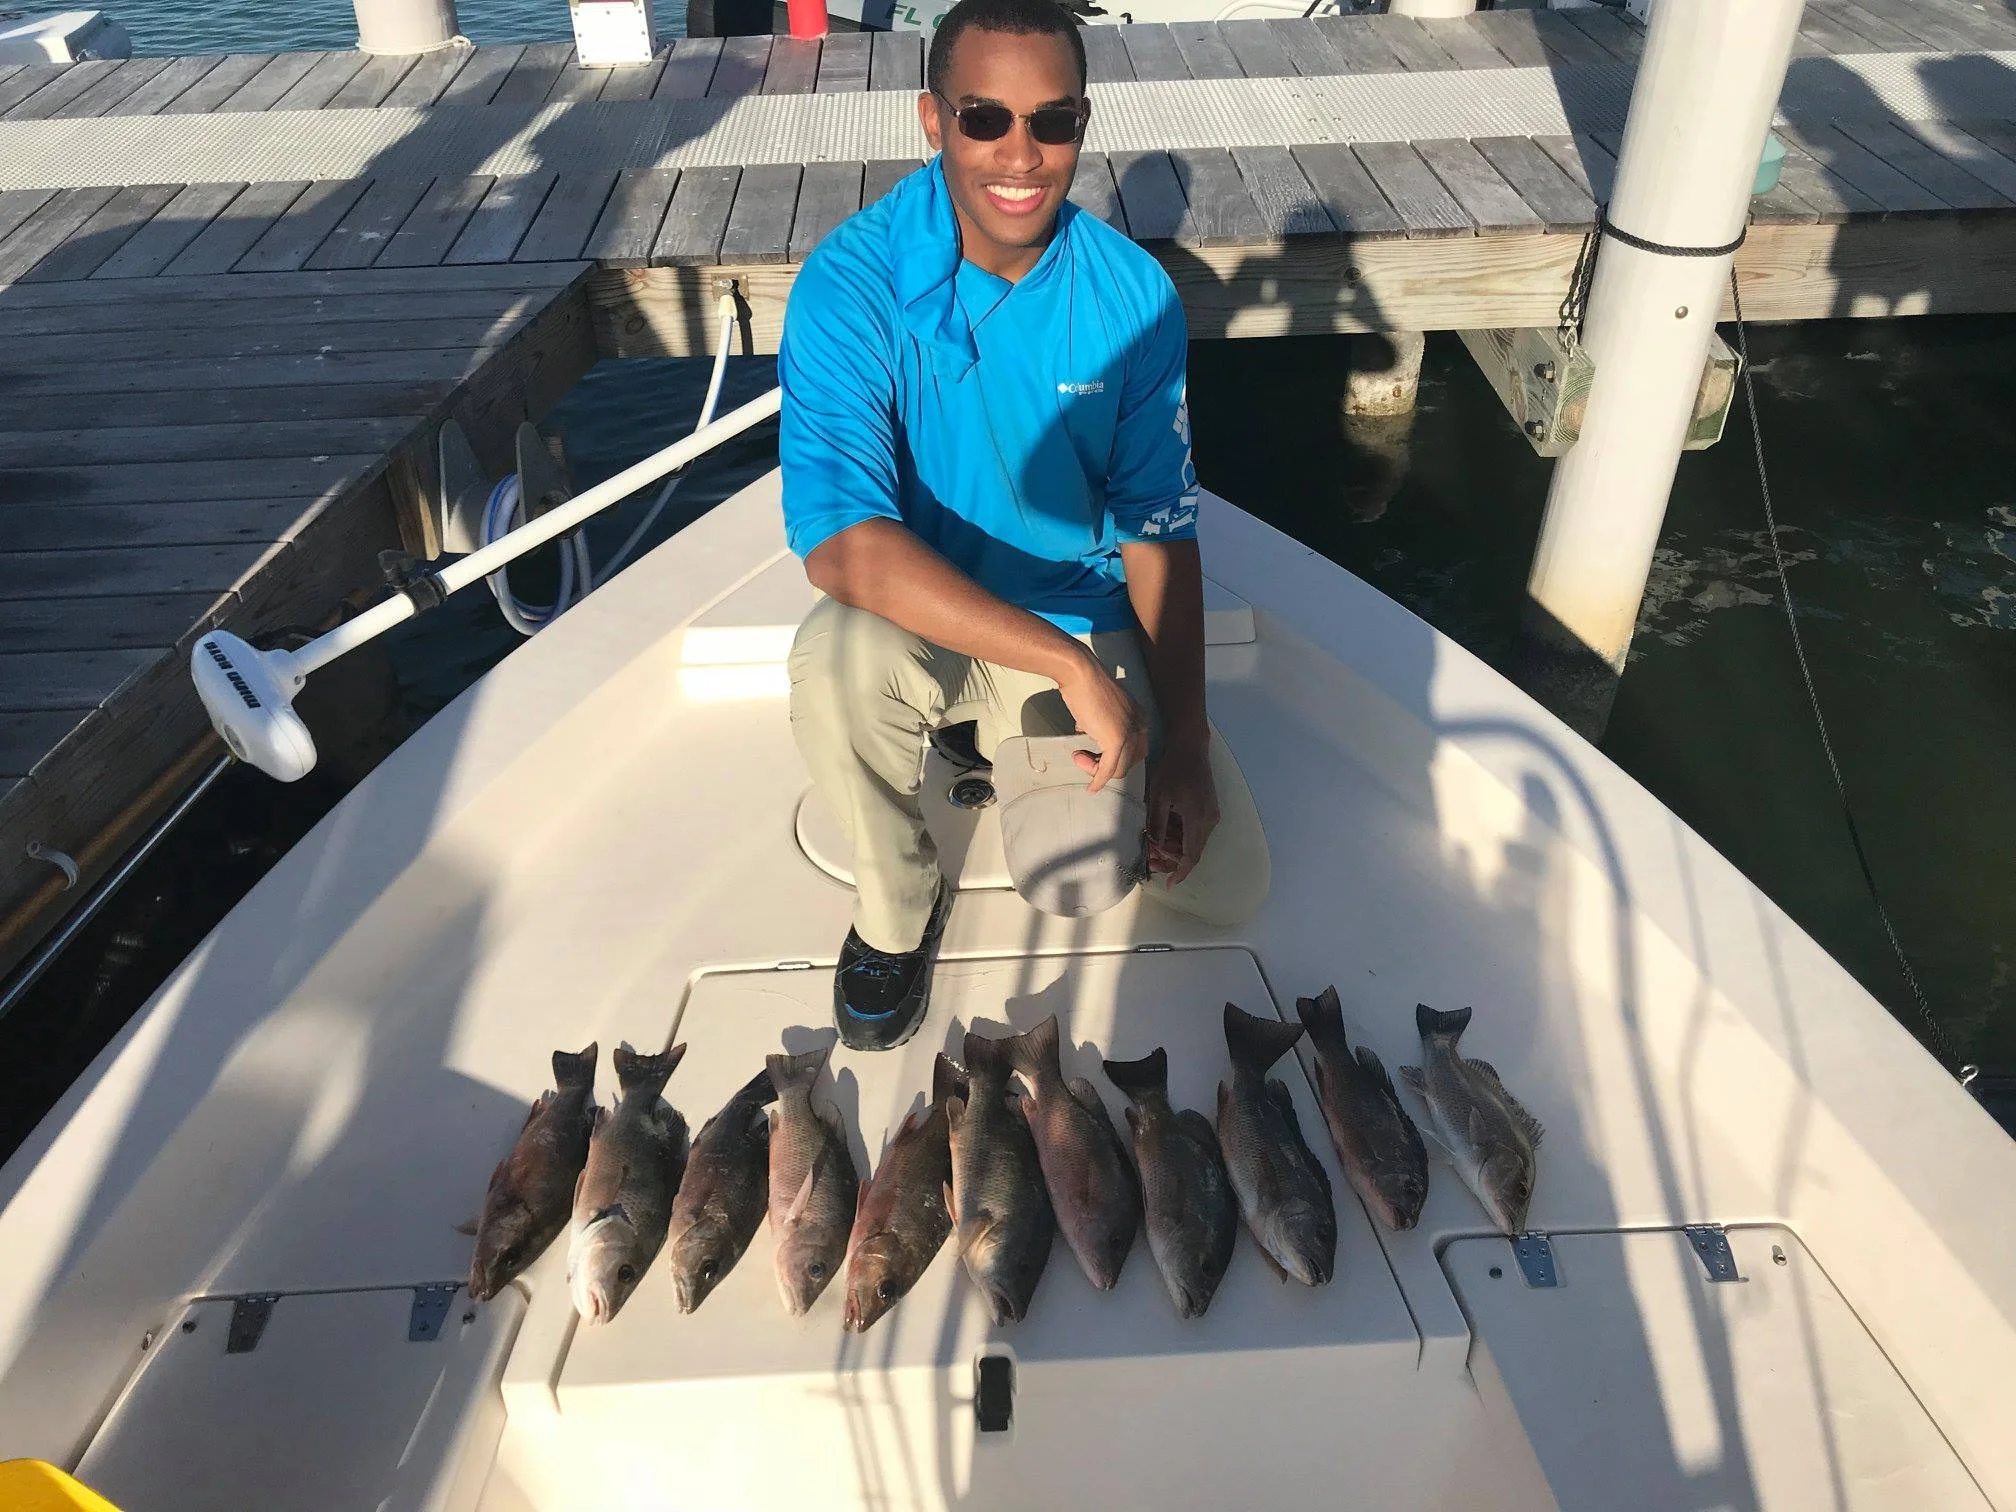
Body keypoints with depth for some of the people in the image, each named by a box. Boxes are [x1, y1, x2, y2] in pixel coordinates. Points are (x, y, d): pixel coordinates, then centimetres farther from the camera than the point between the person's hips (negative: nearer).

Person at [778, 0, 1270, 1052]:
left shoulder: (1133, 293, -10)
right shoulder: (852, 283, -21)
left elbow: (1160, 528, -5)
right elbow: (839, 544, -33)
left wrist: (1184, 740, -13)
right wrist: (1069, 663, -36)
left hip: (1088, 620, 3)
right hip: (917, 622, -2)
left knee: (1227, 881, -6)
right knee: (837, 657, -38)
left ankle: (1021, 750, 21)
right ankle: (897, 911, -6)